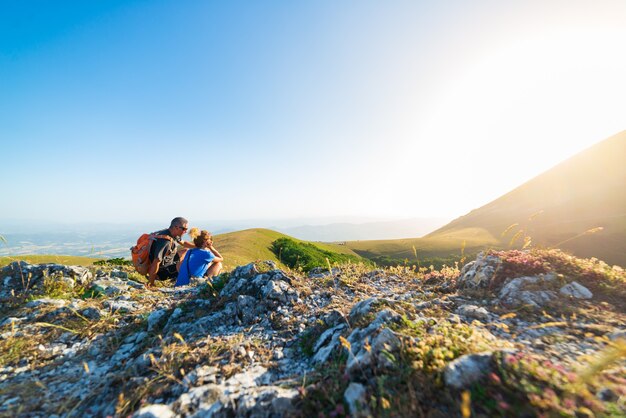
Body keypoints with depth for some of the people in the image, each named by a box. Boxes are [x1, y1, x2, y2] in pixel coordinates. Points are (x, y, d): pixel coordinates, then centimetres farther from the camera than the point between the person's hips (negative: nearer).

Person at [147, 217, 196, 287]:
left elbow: (183, 243, 13)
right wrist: (150, 283, -28)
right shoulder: (165, 241, -34)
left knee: (185, 251, 18)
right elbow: (156, 262, -35)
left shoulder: (174, 234, -7)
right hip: (162, 271, -9)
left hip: (168, 261, 9)